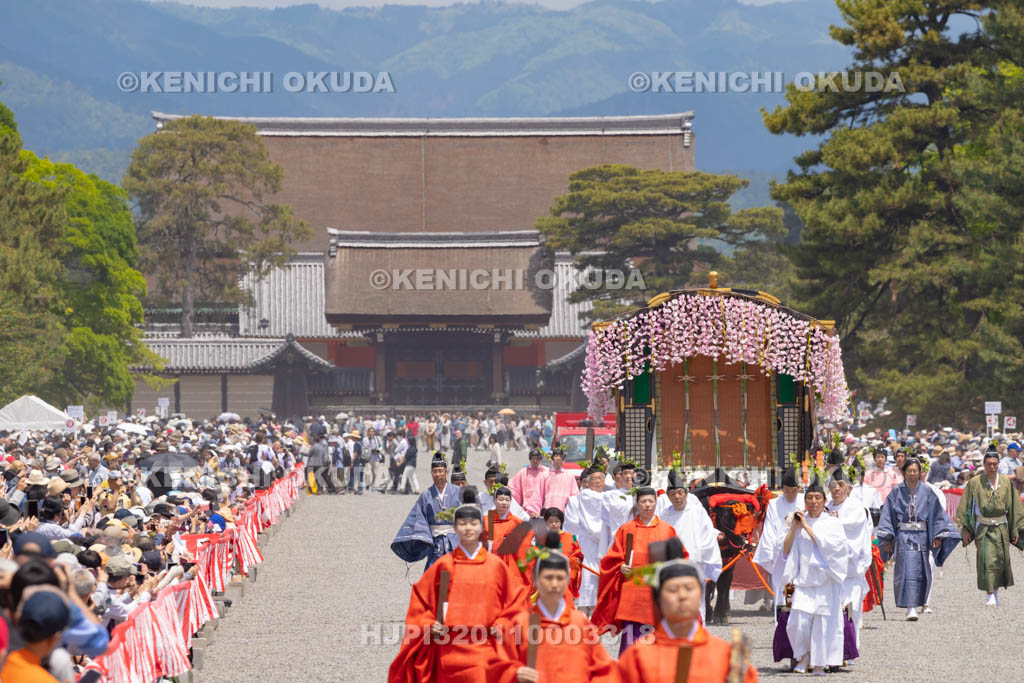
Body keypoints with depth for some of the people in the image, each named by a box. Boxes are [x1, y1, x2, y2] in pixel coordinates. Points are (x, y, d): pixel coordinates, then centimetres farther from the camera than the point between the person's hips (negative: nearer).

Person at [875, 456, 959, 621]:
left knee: (921, 572, 5)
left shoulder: (927, 492, 5)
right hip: (903, 537, -2)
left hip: (921, 536, 2)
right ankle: (910, 609, -14)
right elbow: (888, 515, 2)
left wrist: (938, 536, -3)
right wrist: (888, 539, -4)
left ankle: (915, 604, 22)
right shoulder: (897, 492, 2)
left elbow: (937, 514, 5)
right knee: (907, 571, -11)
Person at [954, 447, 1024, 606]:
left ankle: (996, 591, 25)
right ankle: (989, 595, -12)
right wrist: (965, 529, -8)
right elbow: (965, 507, -3)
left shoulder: (1006, 482, 2)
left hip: (1002, 527, 3)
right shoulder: (975, 483, -5)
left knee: (1001, 560, 7)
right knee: (987, 560, -13)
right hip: (983, 528, -3)